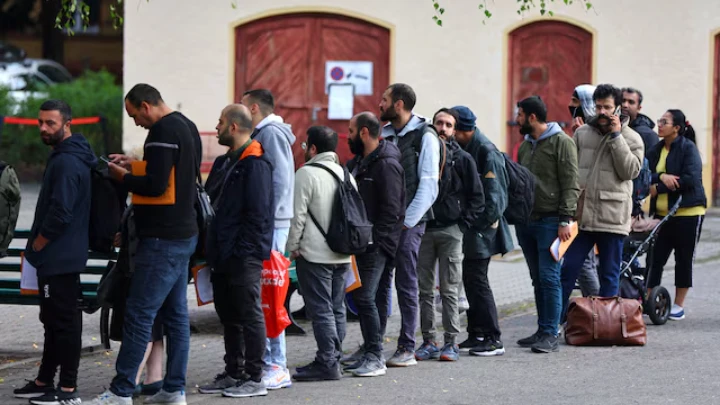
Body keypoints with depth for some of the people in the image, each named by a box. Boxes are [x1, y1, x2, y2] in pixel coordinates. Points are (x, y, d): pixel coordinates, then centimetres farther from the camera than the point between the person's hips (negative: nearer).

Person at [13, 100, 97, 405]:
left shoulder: (67, 163, -19)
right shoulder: (65, 157, 14)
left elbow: (60, 213, -25)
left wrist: (36, 245, -12)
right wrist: (37, 247, 16)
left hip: (59, 257, -11)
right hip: (59, 256, 11)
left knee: (64, 321, -6)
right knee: (53, 320, 17)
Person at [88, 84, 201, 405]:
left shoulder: (164, 131, -16)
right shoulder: (187, 127, 14)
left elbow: (156, 185, -23)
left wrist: (123, 177, -7)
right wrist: (136, 166, 13)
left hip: (163, 239, -10)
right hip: (184, 234, 10)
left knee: (139, 314, -7)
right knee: (176, 314, 10)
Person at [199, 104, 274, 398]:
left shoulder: (255, 165, -13)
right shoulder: (224, 163, 17)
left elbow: (258, 214, -18)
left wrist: (242, 249, -20)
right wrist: (213, 248, 14)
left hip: (244, 256, -10)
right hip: (223, 257, 10)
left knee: (249, 315, -5)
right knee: (229, 316, 14)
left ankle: (254, 379, -1)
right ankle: (233, 374, 22)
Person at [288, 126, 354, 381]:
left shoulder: (307, 173, -12)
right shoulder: (346, 174, 12)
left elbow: (298, 215, -14)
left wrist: (293, 246, -5)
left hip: (314, 254, -8)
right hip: (342, 255, 8)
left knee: (321, 310, -7)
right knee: (337, 309, 12)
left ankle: (327, 363, -10)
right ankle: (334, 358, 16)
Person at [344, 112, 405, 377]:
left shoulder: (386, 165, -14)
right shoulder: (359, 162, 16)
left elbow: (391, 209, -18)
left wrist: (373, 239, -19)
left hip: (377, 245, -9)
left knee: (365, 297, -13)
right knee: (359, 296, 10)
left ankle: (375, 358, -8)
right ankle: (370, 353, 17)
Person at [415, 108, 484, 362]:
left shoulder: (463, 159, 3)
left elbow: (477, 196, 2)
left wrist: (463, 224, -6)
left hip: (450, 231, -2)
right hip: (422, 230, 2)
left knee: (450, 290, -1)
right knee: (425, 290, 4)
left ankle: (451, 342, 2)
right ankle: (428, 342, 10)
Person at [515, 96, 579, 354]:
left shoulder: (561, 142, -7)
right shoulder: (526, 145, 17)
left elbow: (570, 185, -12)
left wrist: (565, 220, -17)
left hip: (549, 221, -8)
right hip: (526, 221, 8)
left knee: (549, 278, -9)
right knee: (538, 279, 10)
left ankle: (551, 335, -7)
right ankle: (542, 330, 15)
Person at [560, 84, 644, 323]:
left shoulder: (631, 138, 2)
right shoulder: (582, 133, 11)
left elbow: (630, 171, -12)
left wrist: (616, 136, -12)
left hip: (612, 218, -2)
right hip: (581, 215, 2)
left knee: (609, 275, 5)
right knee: (568, 270, 1)